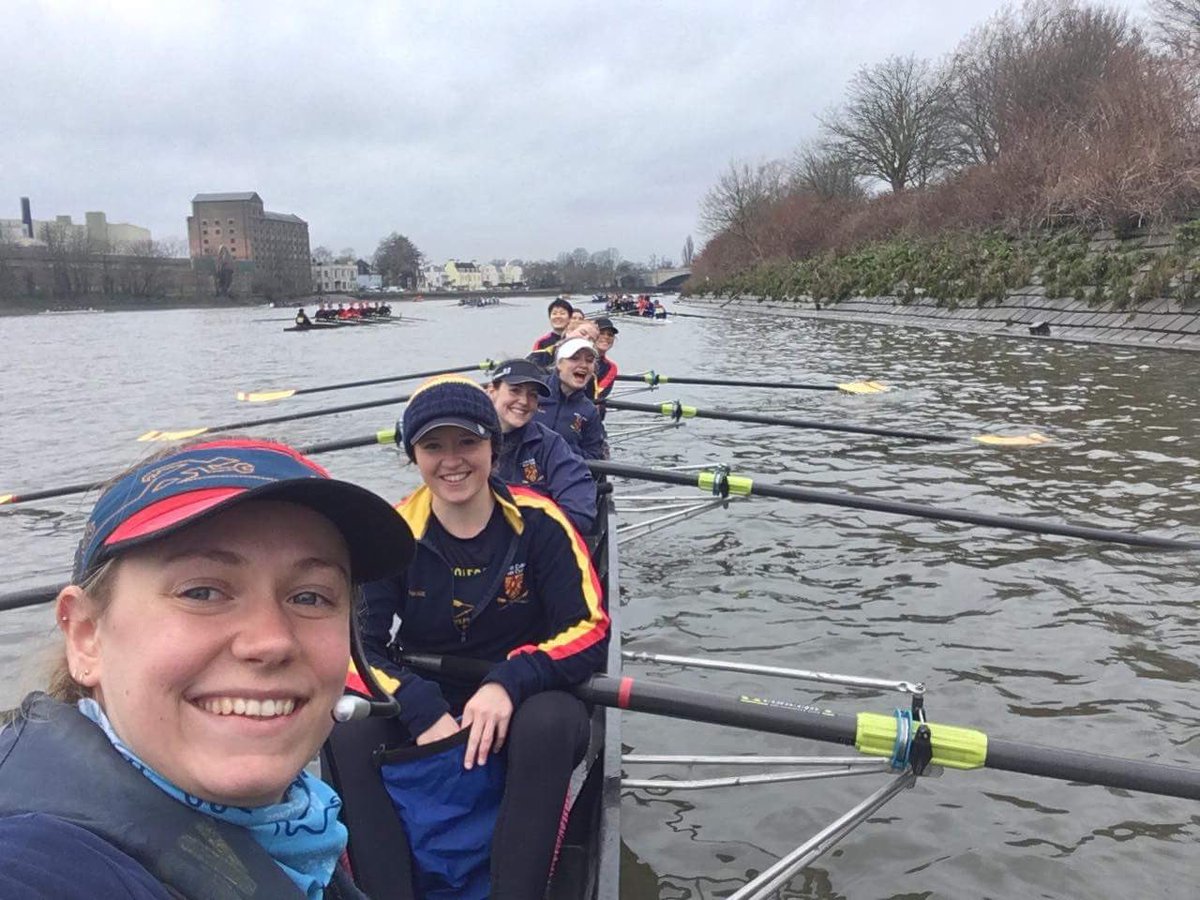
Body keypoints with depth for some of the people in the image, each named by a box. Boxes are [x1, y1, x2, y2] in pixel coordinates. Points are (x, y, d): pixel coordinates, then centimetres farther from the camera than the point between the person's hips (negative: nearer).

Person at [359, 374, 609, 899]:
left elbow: (590, 632, -13)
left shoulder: (538, 523, -11)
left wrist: (509, 683, -30)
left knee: (550, 720, -36)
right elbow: (355, 643, -10)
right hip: (422, 713, 2)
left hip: (521, 715, -1)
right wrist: (423, 713, -27)